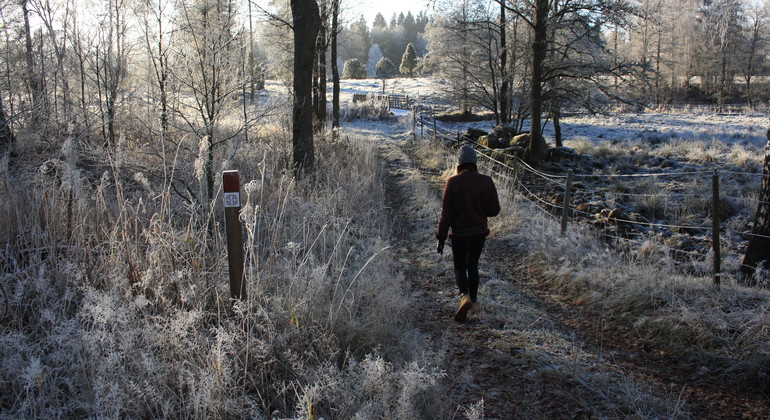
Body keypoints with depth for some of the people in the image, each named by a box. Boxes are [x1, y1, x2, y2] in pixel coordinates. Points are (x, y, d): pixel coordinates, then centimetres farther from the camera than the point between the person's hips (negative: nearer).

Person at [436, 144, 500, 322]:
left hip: (459, 234, -3)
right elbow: (494, 210, -4)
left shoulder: (453, 182, -14)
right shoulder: (486, 181, -7)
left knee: (460, 268, 9)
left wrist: (441, 237, -5)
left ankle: (465, 296, -16)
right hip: (479, 232, 3)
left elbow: (446, 213, -12)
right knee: (473, 266, 20)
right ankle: (473, 301, 27)